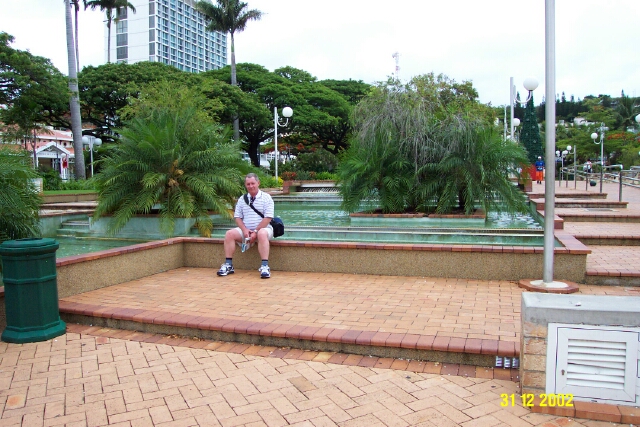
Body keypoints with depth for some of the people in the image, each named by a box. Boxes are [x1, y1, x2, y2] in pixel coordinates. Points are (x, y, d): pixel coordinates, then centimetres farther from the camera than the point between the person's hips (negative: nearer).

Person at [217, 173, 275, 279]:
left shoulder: (266, 198, 0)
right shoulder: (242, 199, 14)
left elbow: (267, 218, -9)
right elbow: (237, 217, 11)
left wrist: (256, 231, -16)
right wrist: (244, 230, -8)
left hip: (262, 228, -4)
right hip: (245, 229, 4)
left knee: (262, 234, -38)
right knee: (229, 234, -19)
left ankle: (265, 266, -41)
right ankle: (228, 265, -15)